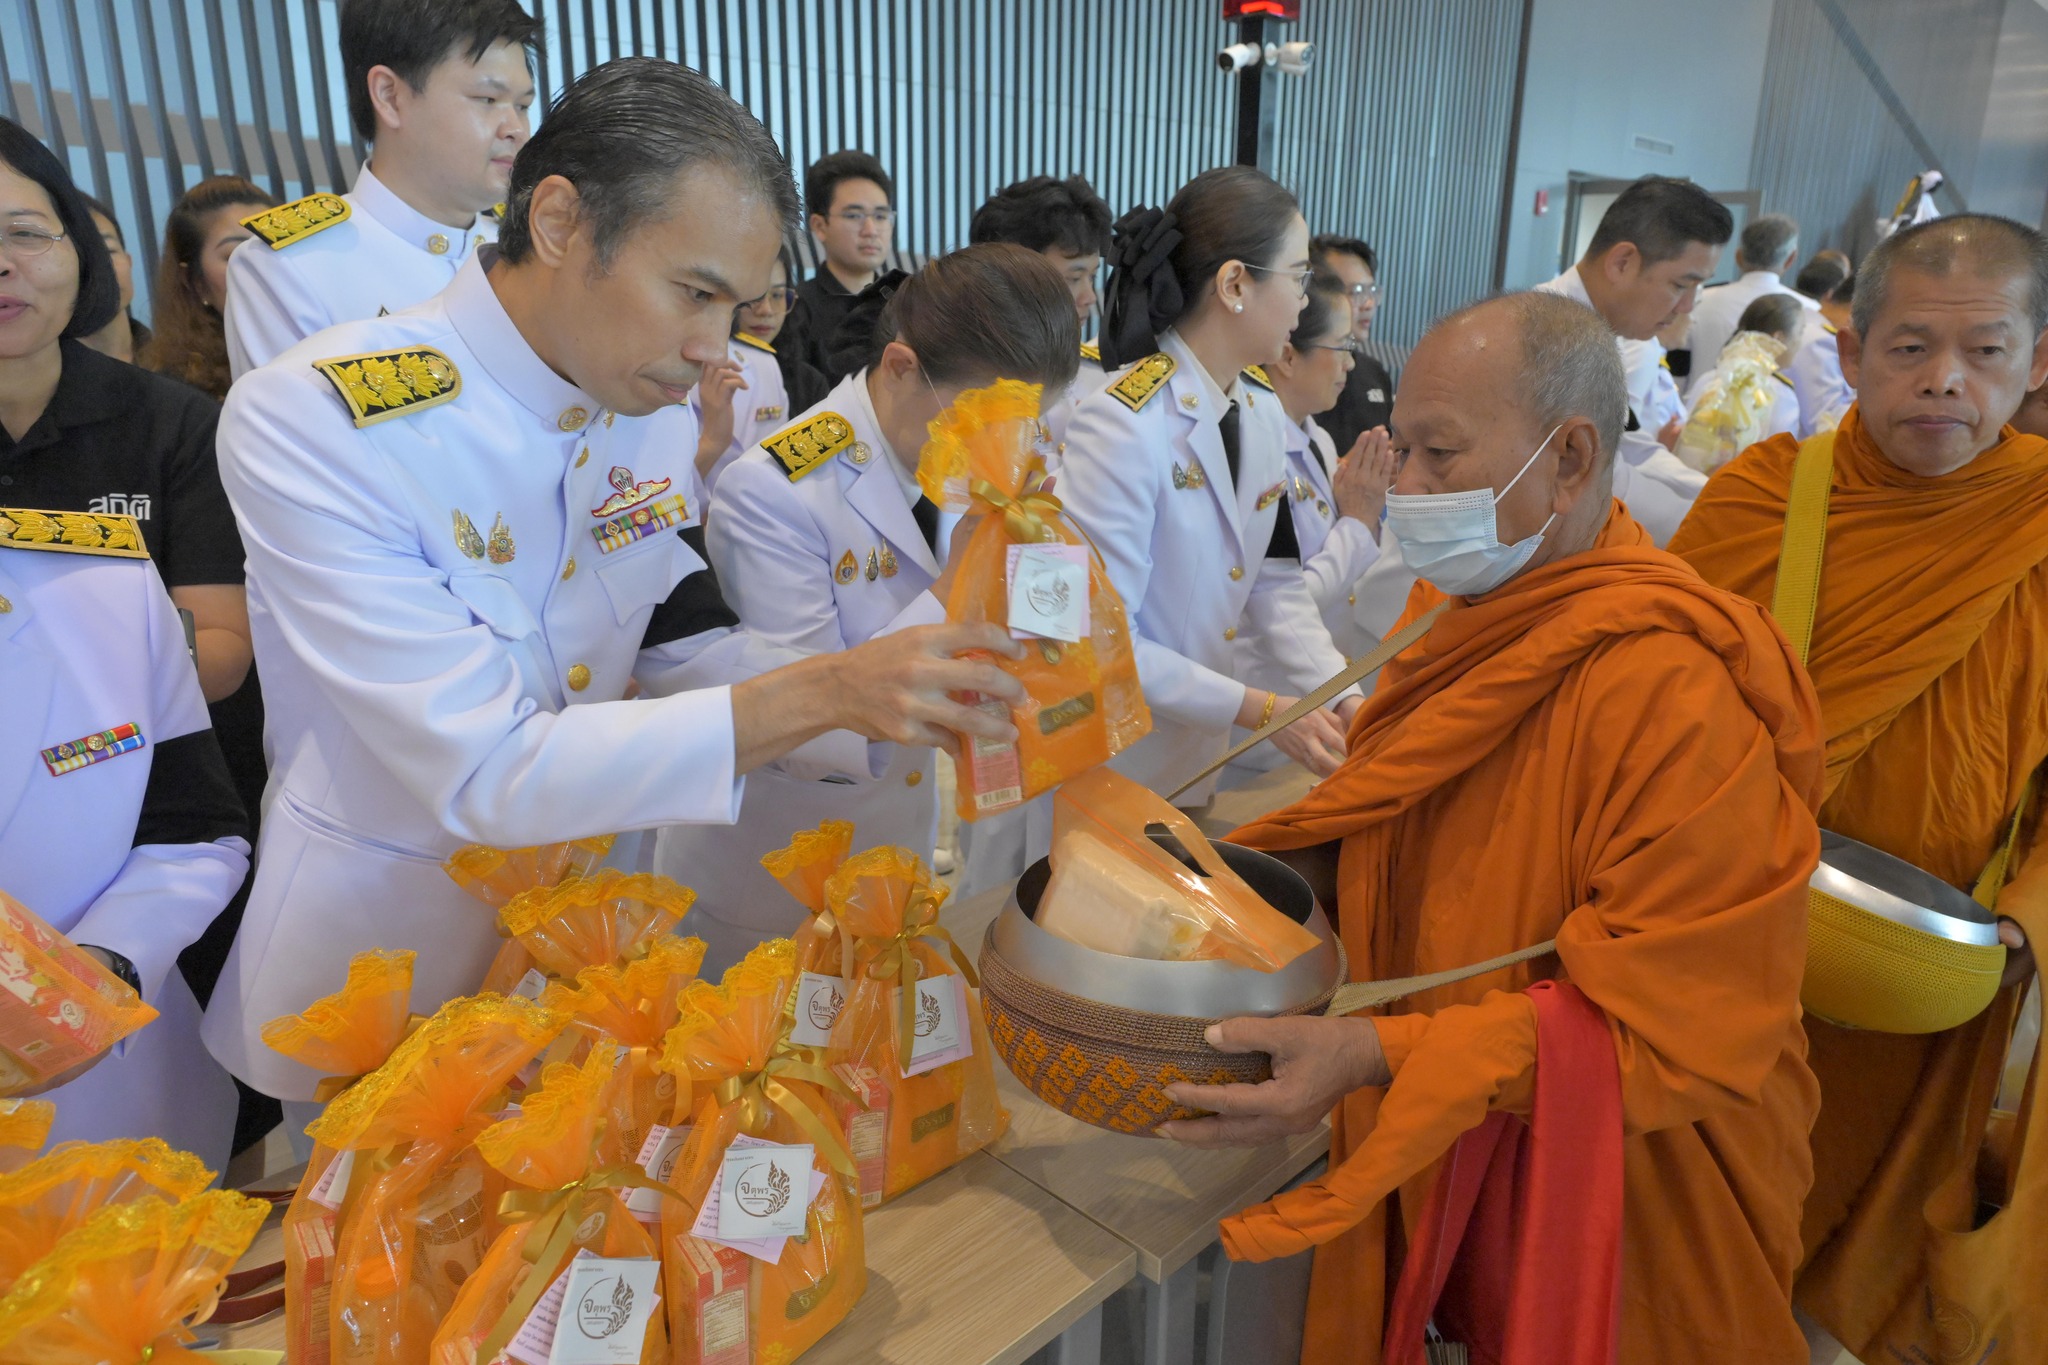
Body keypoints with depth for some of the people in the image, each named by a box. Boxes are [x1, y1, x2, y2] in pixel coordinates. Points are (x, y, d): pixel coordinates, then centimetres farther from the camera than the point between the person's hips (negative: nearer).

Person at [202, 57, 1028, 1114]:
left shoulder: (654, 408, -6)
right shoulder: (311, 422, -26)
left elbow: (682, 645, -2)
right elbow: (483, 769, -30)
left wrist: (896, 706, -18)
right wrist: (820, 694, -38)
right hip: (383, 946, -5)